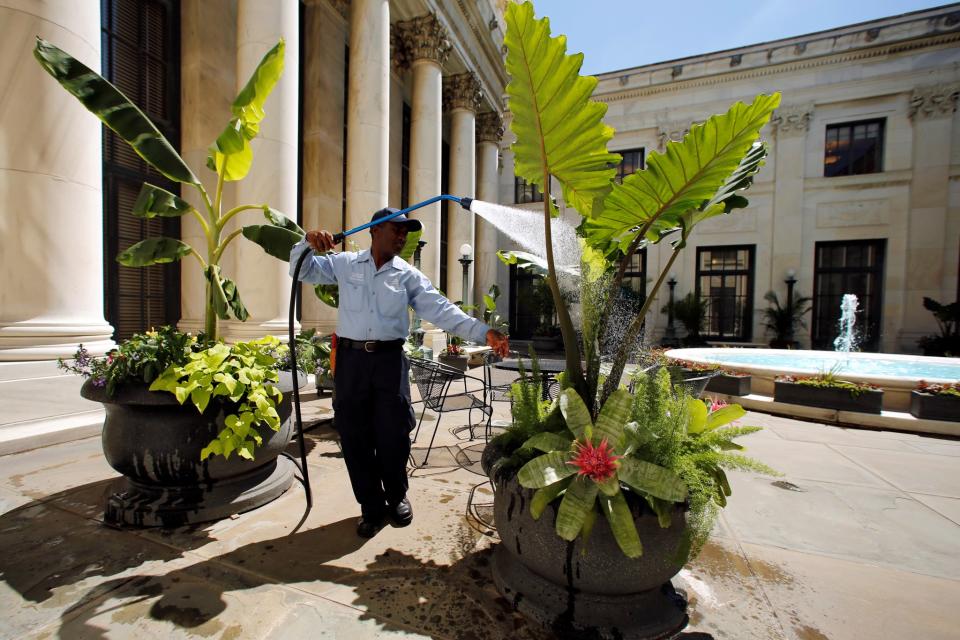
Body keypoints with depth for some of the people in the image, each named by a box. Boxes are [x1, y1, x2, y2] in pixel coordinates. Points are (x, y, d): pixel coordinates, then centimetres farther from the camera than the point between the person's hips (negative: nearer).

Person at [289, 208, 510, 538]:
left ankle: (396, 497, 33)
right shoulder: (345, 264, 6)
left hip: (389, 359, 0)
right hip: (351, 358, 1)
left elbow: (442, 310, -4)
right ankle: (372, 507, 28)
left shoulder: (408, 275, 4)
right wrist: (308, 242, -12)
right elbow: (302, 270, 11)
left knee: (393, 434, 4)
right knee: (354, 435, 7)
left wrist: (484, 332, -16)